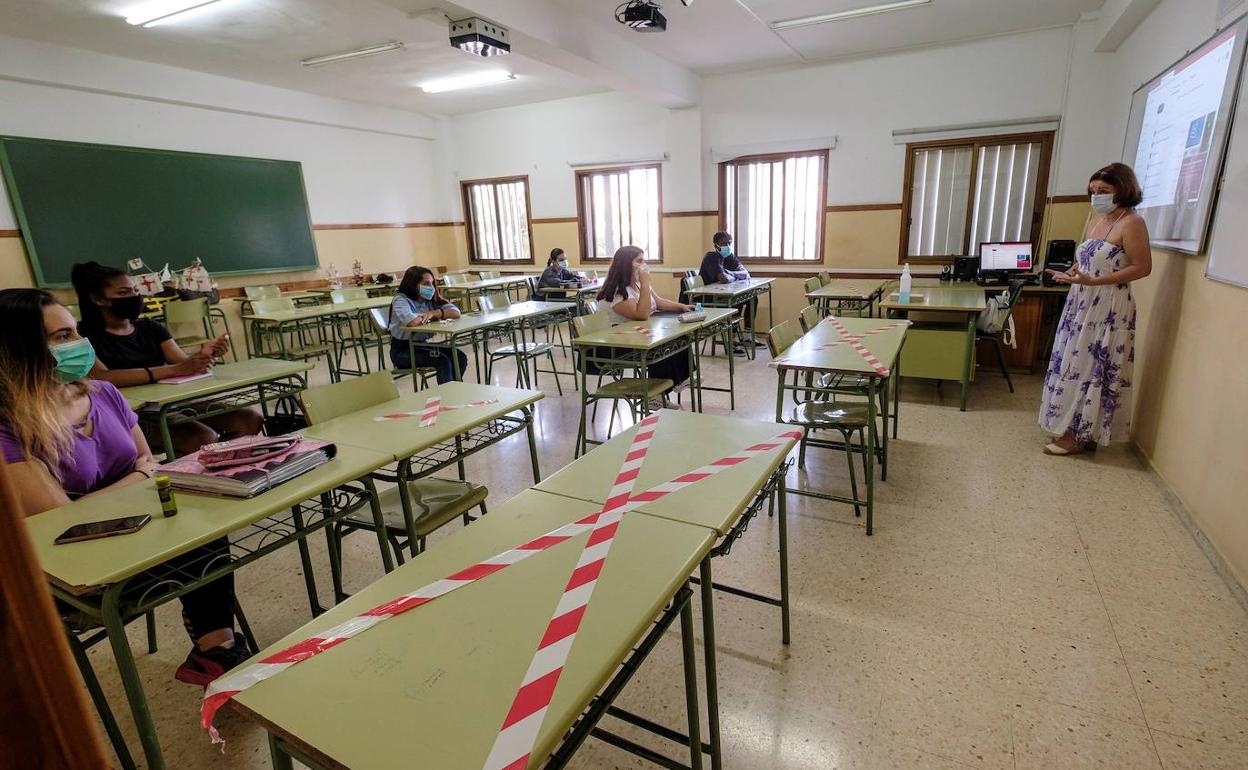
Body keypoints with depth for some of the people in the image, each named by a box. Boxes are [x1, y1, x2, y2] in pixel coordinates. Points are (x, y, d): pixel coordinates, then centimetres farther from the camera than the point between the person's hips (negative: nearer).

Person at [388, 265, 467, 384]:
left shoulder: (430, 299, 6)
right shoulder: (400, 300, -12)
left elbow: (456, 312, -4)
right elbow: (412, 321, -34)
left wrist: (433, 313, -18)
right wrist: (430, 317, -13)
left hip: (424, 344, 7)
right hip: (403, 349, -6)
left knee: (460, 357, -13)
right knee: (443, 360, -26)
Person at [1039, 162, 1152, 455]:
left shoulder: (1131, 222, -12)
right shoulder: (1095, 219, 12)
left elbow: (1142, 267, -15)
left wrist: (1093, 281, -23)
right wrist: (1070, 273, 2)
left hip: (1108, 307, -8)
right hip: (1082, 303, 8)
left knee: (1091, 367, -3)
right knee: (1075, 363, 11)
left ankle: (1081, 435, 6)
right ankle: (1071, 425, 20)